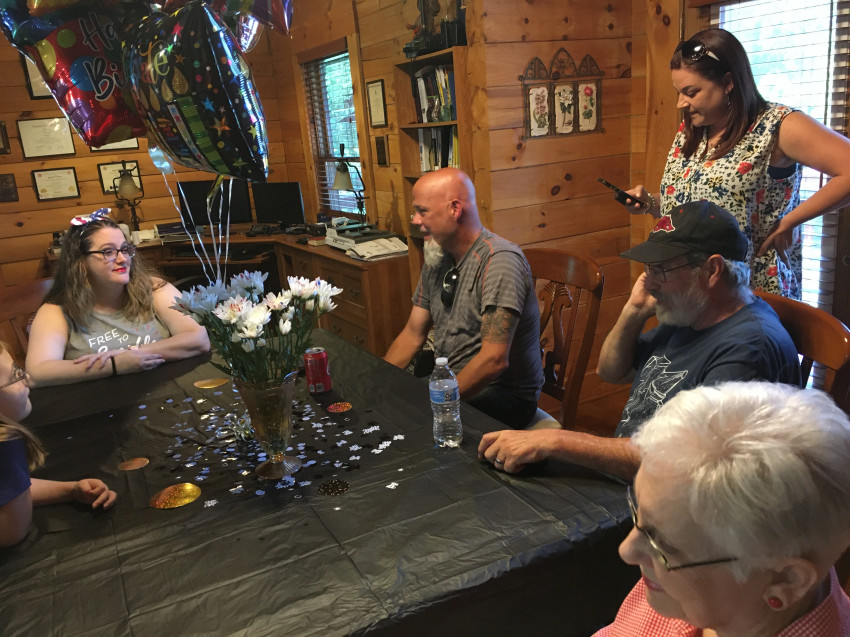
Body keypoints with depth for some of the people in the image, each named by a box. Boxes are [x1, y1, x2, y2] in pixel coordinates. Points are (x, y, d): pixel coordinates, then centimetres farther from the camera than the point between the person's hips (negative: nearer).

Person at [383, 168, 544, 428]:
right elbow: (412, 335, 11)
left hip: (505, 395, -7)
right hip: (449, 382, 7)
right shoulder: (436, 261, 6)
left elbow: (494, 359, -26)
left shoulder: (500, 260, -20)